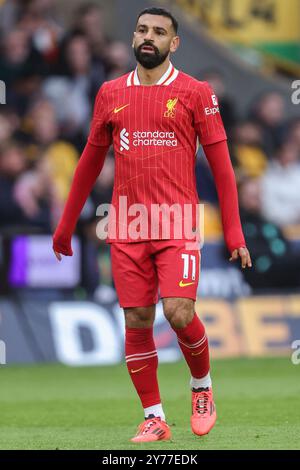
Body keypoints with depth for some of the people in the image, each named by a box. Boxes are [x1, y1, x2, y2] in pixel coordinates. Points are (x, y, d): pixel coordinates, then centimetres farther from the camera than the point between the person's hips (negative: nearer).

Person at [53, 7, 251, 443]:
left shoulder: (195, 92, 1)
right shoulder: (111, 93, 10)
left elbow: (221, 165, 2)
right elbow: (90, 162, 19)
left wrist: (234, 234, -3)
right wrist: (66, 226, 20)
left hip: (177, 224, -3)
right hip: (127, 227, 3)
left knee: (180, 313, -15)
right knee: (137, 321, 0)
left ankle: (202, 386, 13)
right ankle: (154, 418, 9)